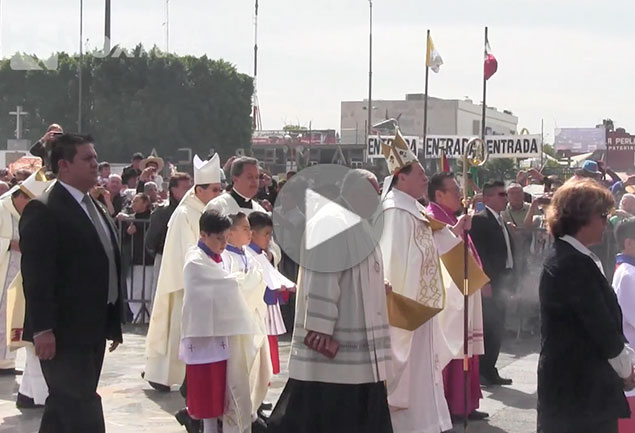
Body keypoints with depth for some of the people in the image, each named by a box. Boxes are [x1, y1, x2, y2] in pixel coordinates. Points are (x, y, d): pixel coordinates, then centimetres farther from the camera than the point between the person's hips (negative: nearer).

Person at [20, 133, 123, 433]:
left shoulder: (96, 209, 16)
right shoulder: (43, 211, -12)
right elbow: (36, 275, -19)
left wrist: (114, 323, 16)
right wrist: (42, 329, -24)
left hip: (93, 329, 9)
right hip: (64, 332, -8)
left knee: (63, 406, 16)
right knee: (82, 408, -6)